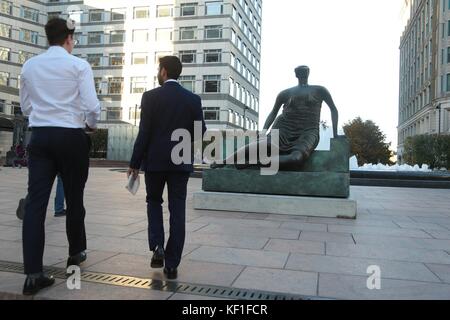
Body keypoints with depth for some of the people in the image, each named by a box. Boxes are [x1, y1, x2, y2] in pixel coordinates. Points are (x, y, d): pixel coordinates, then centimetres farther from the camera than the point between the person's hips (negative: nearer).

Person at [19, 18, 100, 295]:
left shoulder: (29, 66, 9)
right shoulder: (79, 65, -5)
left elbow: (25, 107, 14)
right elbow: (92, 106, -13)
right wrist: (91, 125, 7)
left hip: (40, 136, 4)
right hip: (71, 137, -3)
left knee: (36, 201, -1)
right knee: (74, 198, 12)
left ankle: (33, 273, -4)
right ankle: (76, 252, 30)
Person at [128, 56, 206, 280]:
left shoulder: (150, 96, -5)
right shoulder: (193, 99, 3)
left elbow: (144, 133, -8)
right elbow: (200, 131, 3)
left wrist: (134, 164, -2)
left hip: (155, 160, -1)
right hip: (181, 162, 2)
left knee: (154, 202, 20)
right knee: (177, 210, 5)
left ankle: (157, 246, 3)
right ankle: (172, 264, 7)